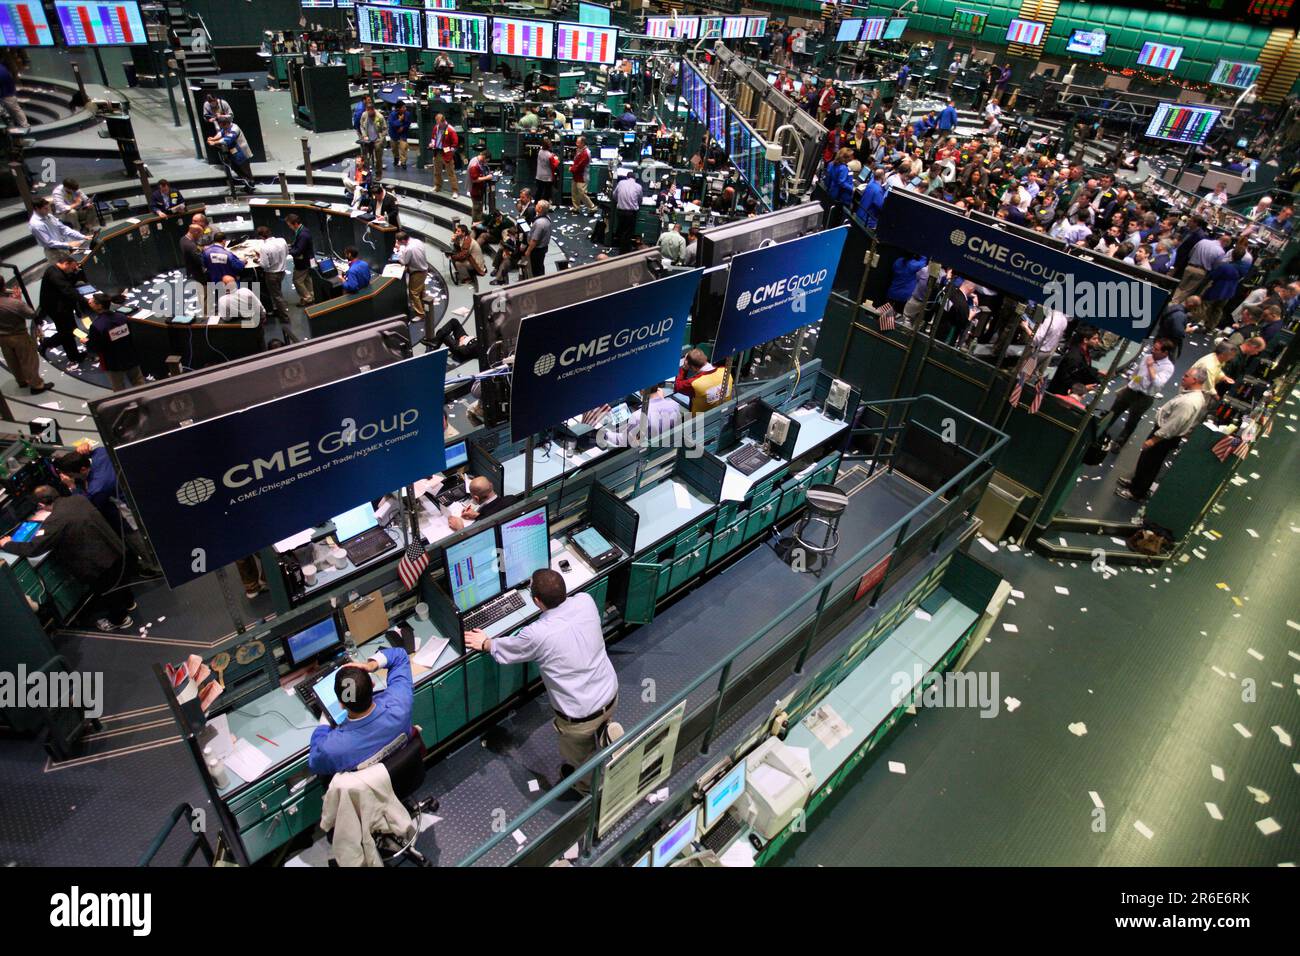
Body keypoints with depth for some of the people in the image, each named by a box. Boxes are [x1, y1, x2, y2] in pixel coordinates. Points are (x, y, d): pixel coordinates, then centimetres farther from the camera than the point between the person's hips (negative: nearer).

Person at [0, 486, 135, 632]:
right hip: (118, 550, 7)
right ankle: (128, 602, 60)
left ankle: (119, 619, 44)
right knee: (119, 580, 34)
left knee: (105, 592, 22)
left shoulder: (54, 521, -23)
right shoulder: (79, 498, -2)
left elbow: (32, 549, -17)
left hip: (101, 565, -7)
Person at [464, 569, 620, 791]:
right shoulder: (585, 600, -15)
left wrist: (484, 643, 16)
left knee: (572, 760, 27)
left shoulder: (537, 634, -25)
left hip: (580, 717, -3)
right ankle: (604, 737, 14)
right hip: (610, 696, 3)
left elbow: (503, 650, -3)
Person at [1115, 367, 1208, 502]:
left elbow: (1172, 427, -29)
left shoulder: (1189, 402, -32)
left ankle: (1137, 493, 22)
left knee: (1148, 463, 6)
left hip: (1166, 437, -9)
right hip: (1163, 428, 9)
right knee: (1146, 459, 24)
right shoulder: (1196, 394, 0)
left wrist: (1153, 440, -23)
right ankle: (1136, 481, 43)